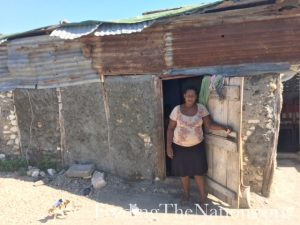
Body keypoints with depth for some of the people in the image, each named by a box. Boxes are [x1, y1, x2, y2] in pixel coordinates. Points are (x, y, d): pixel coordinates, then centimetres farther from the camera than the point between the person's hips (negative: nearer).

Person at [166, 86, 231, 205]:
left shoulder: (201, 108, -7)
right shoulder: (177, 109, -11)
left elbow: (210, 124, -8)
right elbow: (170, 128, -6)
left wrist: (224, 127, -25)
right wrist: (168, 146, -9)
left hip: (197, 145, 0)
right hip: (180, 146, 0)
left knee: (198, 171, 9)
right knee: (183, 171, 14)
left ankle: (203, 196, 30)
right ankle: (186, 194, 37)